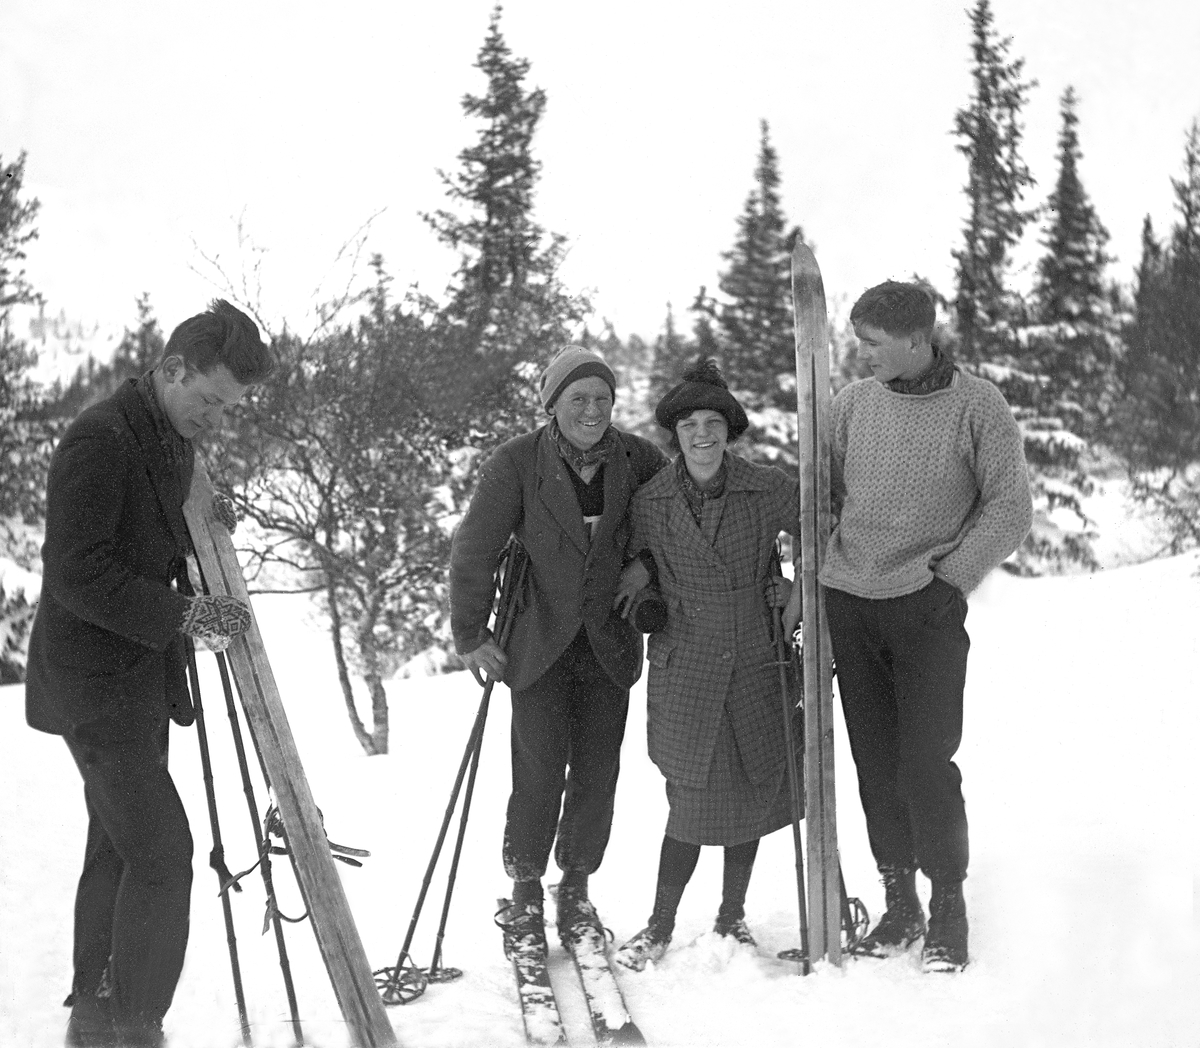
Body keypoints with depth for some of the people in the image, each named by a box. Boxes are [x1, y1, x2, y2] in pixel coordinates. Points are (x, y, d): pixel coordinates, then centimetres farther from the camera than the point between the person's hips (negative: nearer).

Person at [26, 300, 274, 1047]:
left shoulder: (174, 444, 11)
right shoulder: (100, 440, -19)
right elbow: (77, 575, -23)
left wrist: (204, 527, 2)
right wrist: (183, 616, -24)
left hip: (141, 677, 10)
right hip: (97, 681, -10)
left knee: (120, 847, 16)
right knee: (161, 851, -11)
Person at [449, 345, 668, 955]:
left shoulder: (637, 460, -2)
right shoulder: (517, 462, -9)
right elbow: (475, 550, -5)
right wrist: (471, 635, -5)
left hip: (608, 642, 3)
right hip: (539, 640, -2)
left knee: (598, 772, 5)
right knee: (540, 768, -7)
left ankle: (576, 889, 23)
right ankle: (525, 894, 12)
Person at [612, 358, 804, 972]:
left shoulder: (770, 490, -6)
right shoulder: (651, 502, -3)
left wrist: (802, 591, -1)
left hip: (756, 668, 1)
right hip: (685, 673, -1)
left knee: (752, 794, 9)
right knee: (692, 801, -2)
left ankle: (731, 918, 28)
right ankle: (660, 927, 15)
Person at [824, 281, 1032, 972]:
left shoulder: (978, 406, -4)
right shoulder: (855, 402, 7)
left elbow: (1010, 510, -3)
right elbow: (824, 494, 14)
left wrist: (951, 577, -10)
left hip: (928, 611, -4)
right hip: (850, 605, 4)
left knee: (926, 764, -6)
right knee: (876, 764, 7)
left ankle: (948, 907, 11)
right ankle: (899, 904, 19)